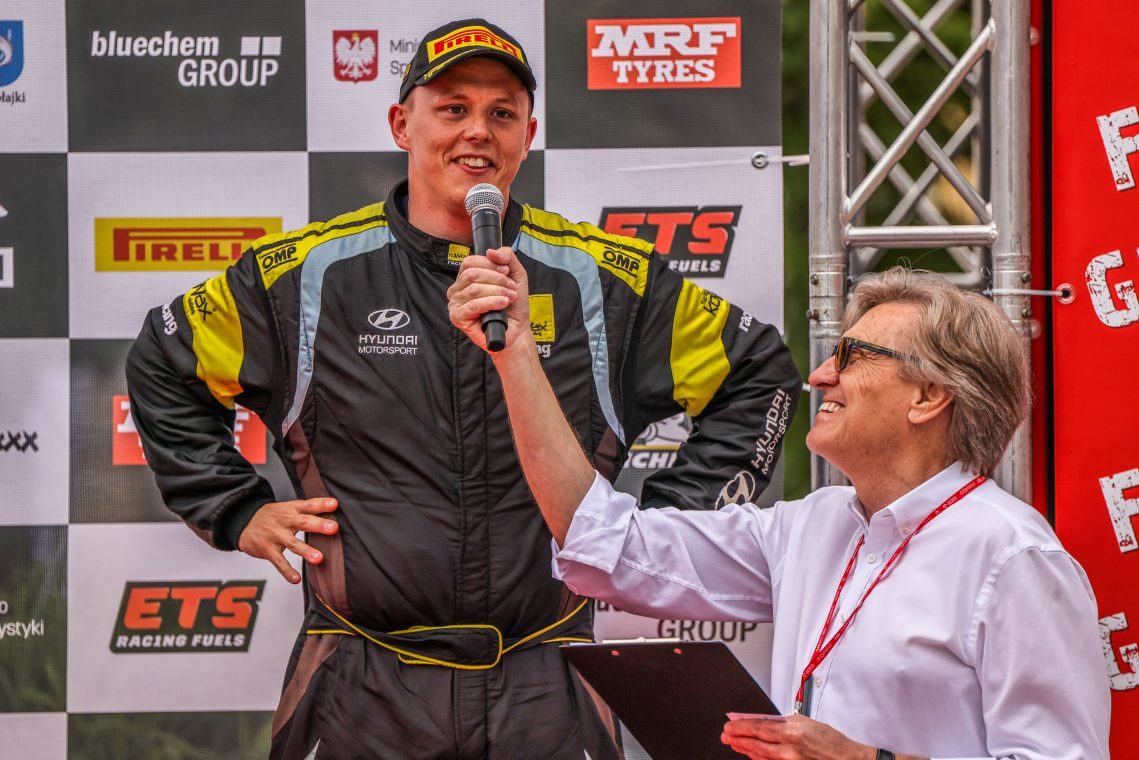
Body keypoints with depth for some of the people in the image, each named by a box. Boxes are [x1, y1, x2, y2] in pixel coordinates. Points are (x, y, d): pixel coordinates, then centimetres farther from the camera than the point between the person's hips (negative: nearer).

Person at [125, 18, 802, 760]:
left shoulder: (607, 279, 4)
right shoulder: (306, 276, 3)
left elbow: (760, 372, 15)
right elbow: (162, 364, 17)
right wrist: (238, 512, 9)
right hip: (363, 697, 0)